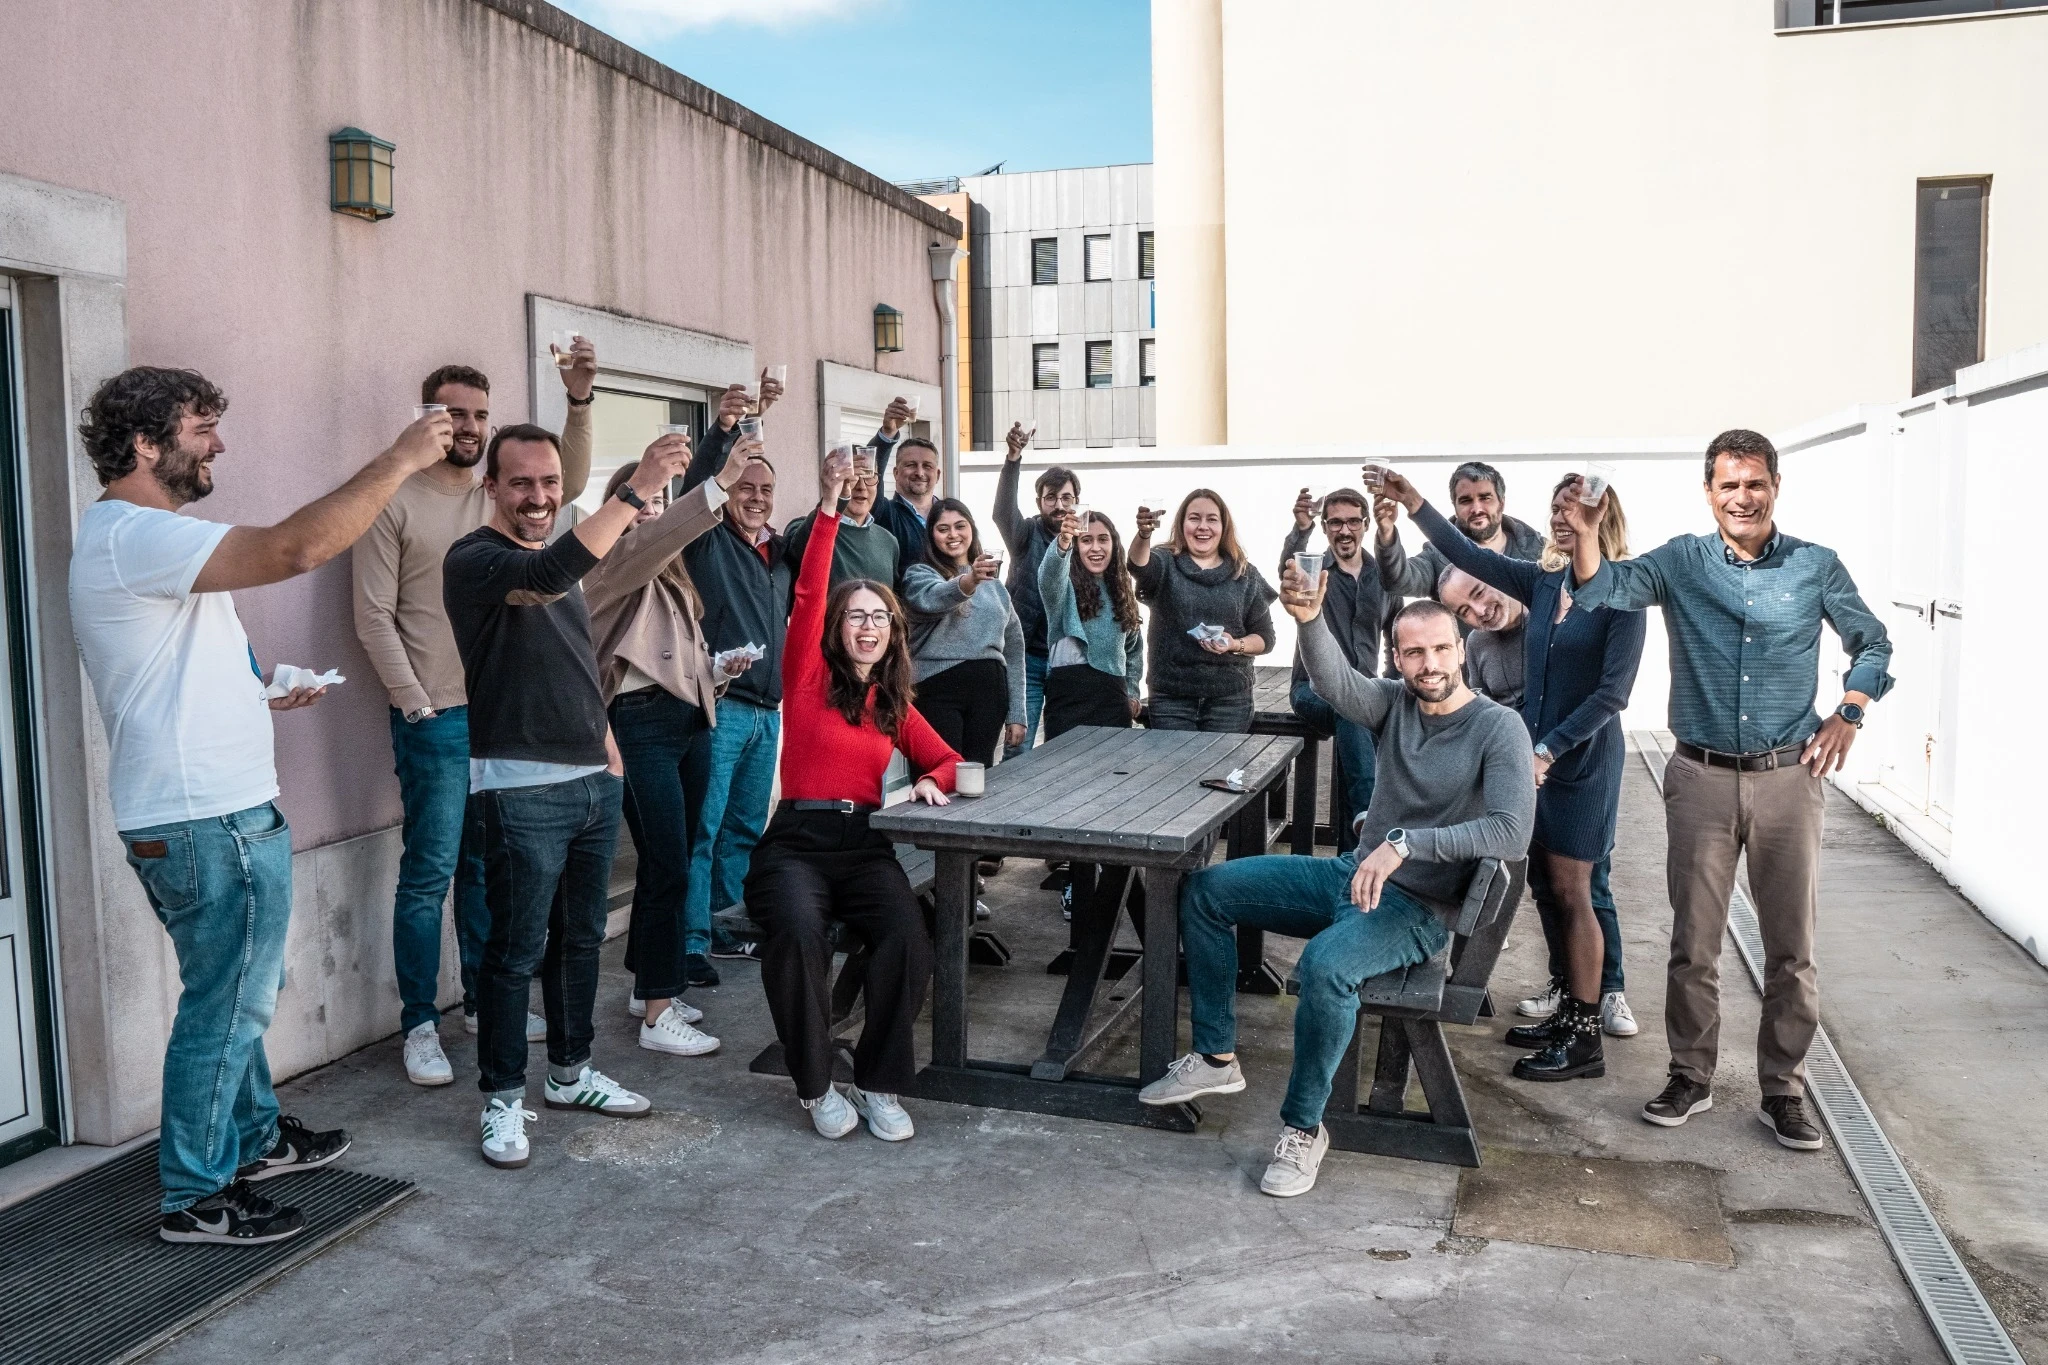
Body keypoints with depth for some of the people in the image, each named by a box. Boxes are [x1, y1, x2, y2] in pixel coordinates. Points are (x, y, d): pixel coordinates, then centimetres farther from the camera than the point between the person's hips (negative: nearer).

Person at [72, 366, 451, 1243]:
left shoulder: (128, 537, 17)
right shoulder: (134, 535, -19)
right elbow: (296, 548, -33)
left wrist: (261, 696, 14)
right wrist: (401, 460, -25)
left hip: (207, 813, 11)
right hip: (211, 820, -11)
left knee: (234, 994, 23)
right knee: (227, 1005, 1)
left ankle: (255, 1138, 38)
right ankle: (194, 1197, 14)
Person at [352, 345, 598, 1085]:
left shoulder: (503, 497, 10)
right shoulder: (395, 505, -4)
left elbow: (568, 481, -8)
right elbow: (374, 615, -7)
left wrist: (579, 399, -22)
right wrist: (416, 703, -12)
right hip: (434, 720, -5)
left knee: (486, 866, 15)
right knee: (429, 873, -2)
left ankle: (484, 1000, 26)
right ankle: (420, 1024, 8)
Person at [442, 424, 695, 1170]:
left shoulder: (559, 557, 15)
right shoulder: (475, 559, -12)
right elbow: (550, 575, -33)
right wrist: (635, 489, -36)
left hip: (594, 780, 8)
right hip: (523, 788, -8)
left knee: (580, 938, 16)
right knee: (516, 950, 0)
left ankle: (570, 1071, 30)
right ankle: (503, 1098, 13)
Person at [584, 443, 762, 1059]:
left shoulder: (667, 575, 23)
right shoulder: (613, 562, -4)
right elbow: (650, 539, -26)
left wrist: (718, 668, 6)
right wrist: (720, 482, -37)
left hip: (679, 719, 9)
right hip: (641, 721, -9)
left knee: (659, 861, 13)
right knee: (668, 865, -12)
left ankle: (649, 988, 24)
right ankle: (658, 1015, -8)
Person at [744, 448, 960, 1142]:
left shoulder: (896, 705, 17)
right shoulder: (810, 677, 5)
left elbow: (948, 760, 22)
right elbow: (808, 595, -8)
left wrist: (930, 782, -2)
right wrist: (829, 505, -16)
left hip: (867, 844, 3)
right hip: (797, 840, -3)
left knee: (907, 936, -27)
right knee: (797, 932, -34)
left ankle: (880, 1084, -10)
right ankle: (816, 1086, -13)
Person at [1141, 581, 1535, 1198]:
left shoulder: (1498, 728, -14)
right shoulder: (1395, 703, 0)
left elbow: (1512, 831, -27)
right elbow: (1336, 683, -22)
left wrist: (1405, 841, -33)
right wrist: (1311, 620, -43)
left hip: (1418, 908, -7)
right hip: (1353, 874, 7)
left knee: (1325, 963, -37)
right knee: (1204, 891, 2)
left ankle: (1303, 1128, -15)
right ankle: (1215, 1058, 10)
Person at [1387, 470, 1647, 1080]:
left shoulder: (1621, 596, -11)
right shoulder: (1543, 583, 7)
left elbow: (1612, 691, -15)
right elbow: (1467, 556, 4)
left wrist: (1550, 749, -20)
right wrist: (1414, 503, -5)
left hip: (1582, 760, -6)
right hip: (1534, 754, 6)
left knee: (1569, 892, -3)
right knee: (1545, 888, 11)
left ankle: (1584, 1040, 6)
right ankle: (1571, 1014, 24)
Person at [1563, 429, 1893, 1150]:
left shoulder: (1816, 567, 3)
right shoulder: (1681, 562, 2)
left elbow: (1872, 643, 13)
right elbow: (1601, 591, -12)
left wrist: (1848, 715, 1)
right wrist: (1586, 531, -28)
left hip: (1788, 775, 0)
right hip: (1701, 776, 0)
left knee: (1791, 947, 6)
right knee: (1693, 941, 8)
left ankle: (1783, 1090, 21)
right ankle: (1691, 1076, 23)